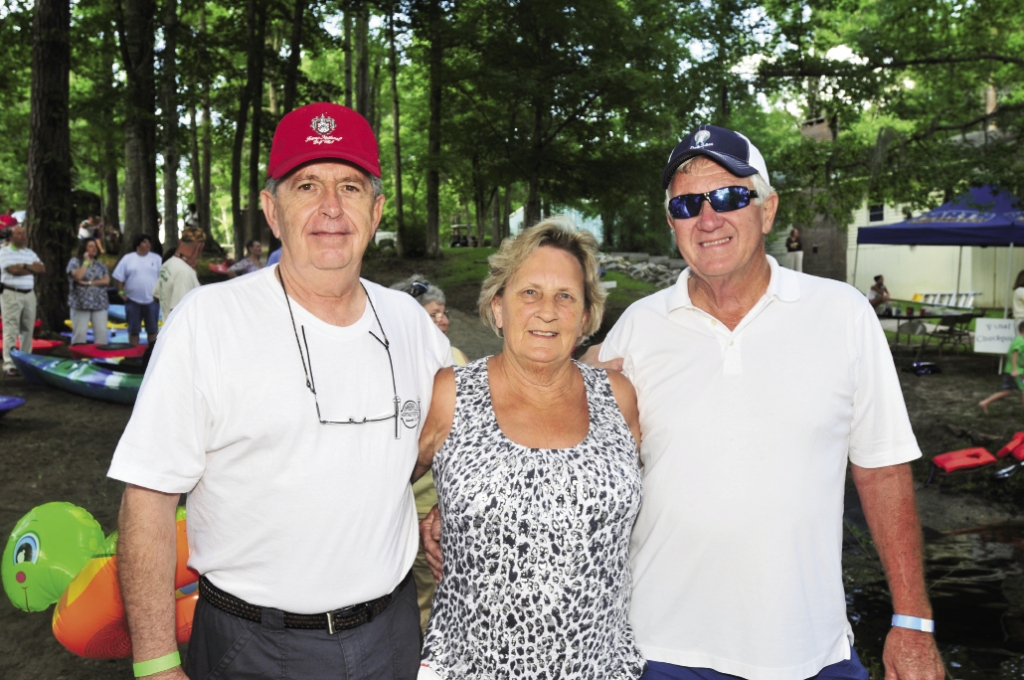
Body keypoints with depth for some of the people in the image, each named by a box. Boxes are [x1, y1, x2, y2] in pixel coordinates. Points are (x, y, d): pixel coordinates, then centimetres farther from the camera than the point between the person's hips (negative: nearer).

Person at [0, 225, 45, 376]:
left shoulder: (30, 253, 16)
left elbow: (42, 269, 6)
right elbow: (13, 269, -15)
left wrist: (24, 266, -8)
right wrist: (32, 268, -2)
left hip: (29, 294, 6)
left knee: (28, 330, 8)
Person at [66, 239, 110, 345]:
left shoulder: (101, 265, 15)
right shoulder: (75, 261, 5)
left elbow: (106, 280, 1)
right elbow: (78, 276, -13)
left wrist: (89, 283, -9)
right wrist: (86, 261, -5)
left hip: (100, 304, 3)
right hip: (80, 304, -3)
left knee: (101, 332, -4)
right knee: (79, 332, -7)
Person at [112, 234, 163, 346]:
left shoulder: (156, 258, 4)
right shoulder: (128, 259, 3)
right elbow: (118, 277, 5)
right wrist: (121, 292, -2)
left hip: (151, 300, 0)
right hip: (133, 300, 0)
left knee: (152, 329, 4)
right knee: (133, 330, 6)